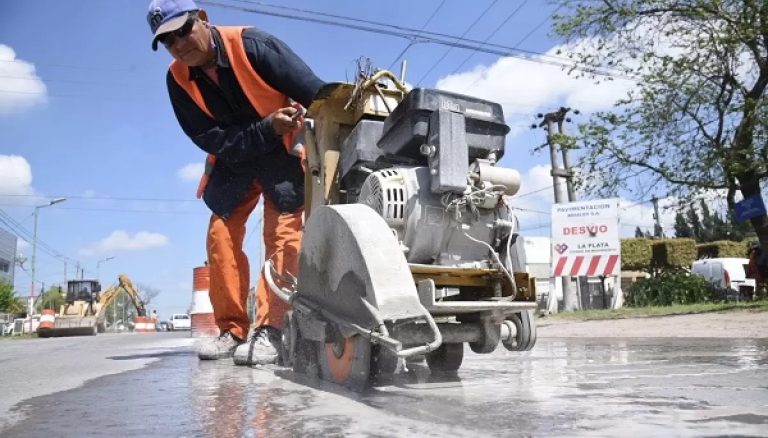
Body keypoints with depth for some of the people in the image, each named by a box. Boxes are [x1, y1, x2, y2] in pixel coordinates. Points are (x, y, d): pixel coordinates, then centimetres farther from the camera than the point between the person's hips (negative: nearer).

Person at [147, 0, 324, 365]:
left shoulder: (251, 44, -22)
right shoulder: (178, 79, -9)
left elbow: (316, 93, -25)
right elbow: (212, 139, -16)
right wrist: (266, 128, -31)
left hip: (283, 151, -4)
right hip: (233, 158, 4)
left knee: (282, 235, -16)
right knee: (220, 237, -4)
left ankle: (269, 330, -15)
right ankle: (232, 330, 5)